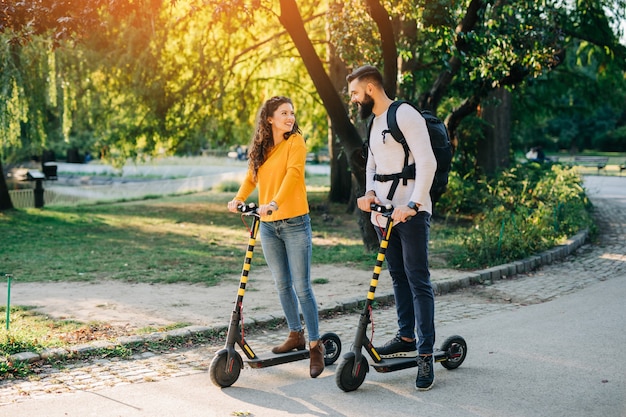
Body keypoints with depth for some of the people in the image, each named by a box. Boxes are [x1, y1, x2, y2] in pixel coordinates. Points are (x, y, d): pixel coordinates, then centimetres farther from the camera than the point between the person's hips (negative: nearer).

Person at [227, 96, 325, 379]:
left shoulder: (295, 141, -7)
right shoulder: (261, 147, 9)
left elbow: (293, 173, -21)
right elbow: (252, 176, 11)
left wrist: (275, 202, -34)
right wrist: (239, 198, -9)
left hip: (295, 223, -6)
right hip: (268, 226, 6)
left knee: (301, 286, -6)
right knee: (282, 285, 13)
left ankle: (315, 345, 1)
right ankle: (295, 335, 28)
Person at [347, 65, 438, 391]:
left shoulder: (405, 115, -11)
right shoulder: (374, 122, 18)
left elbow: (427, 162, -18)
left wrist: (412, 204, -25)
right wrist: (370, 192, 3)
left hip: (410, 213, -9)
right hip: (384, 212, 9)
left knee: (418, 280, -9)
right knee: (398, 277, 14)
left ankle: (425, 354, -8)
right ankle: (406, 338, 24)